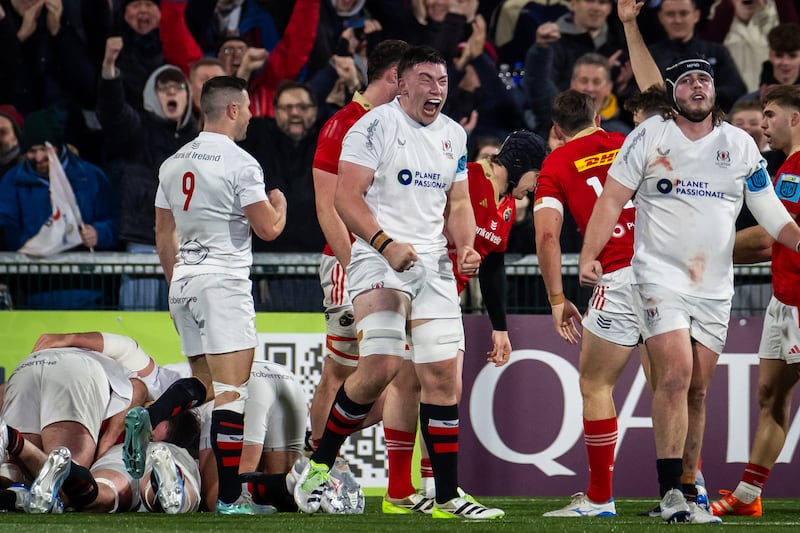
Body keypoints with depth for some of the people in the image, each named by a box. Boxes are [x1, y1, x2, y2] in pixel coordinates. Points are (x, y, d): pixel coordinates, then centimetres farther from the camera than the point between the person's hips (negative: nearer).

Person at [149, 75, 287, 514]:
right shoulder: (239, 164, -10)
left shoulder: (173, 165, 12)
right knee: (232, 392, -8)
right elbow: (268, 229, -9)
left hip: (184, 281, 8)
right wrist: (279, 203, 12)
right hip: (224, 280, -8)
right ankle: (228, 495, -13)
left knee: (204, 392, 14)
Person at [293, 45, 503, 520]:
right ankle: (319, 465, -1)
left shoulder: (454, 135, 15)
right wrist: (386, 243, -23)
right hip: (380, 260, -6)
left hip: (434, 265, 6)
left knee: (443, 375, 1)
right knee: (381, 366, -20)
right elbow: (347, 198, -11)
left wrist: (466, 247, 2)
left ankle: (448, 497, 5)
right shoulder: (375, 126, -6)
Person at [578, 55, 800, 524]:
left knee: (697, 390, 6)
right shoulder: (649, 137, 0)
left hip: (715, 287, 3)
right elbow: (613, 199, -1)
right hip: (660, 275, -3)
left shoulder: (740, 145, 8)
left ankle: (687, 488, 14)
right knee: (675, 374, -17)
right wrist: (589, 255, -12)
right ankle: (670, 490, -18)